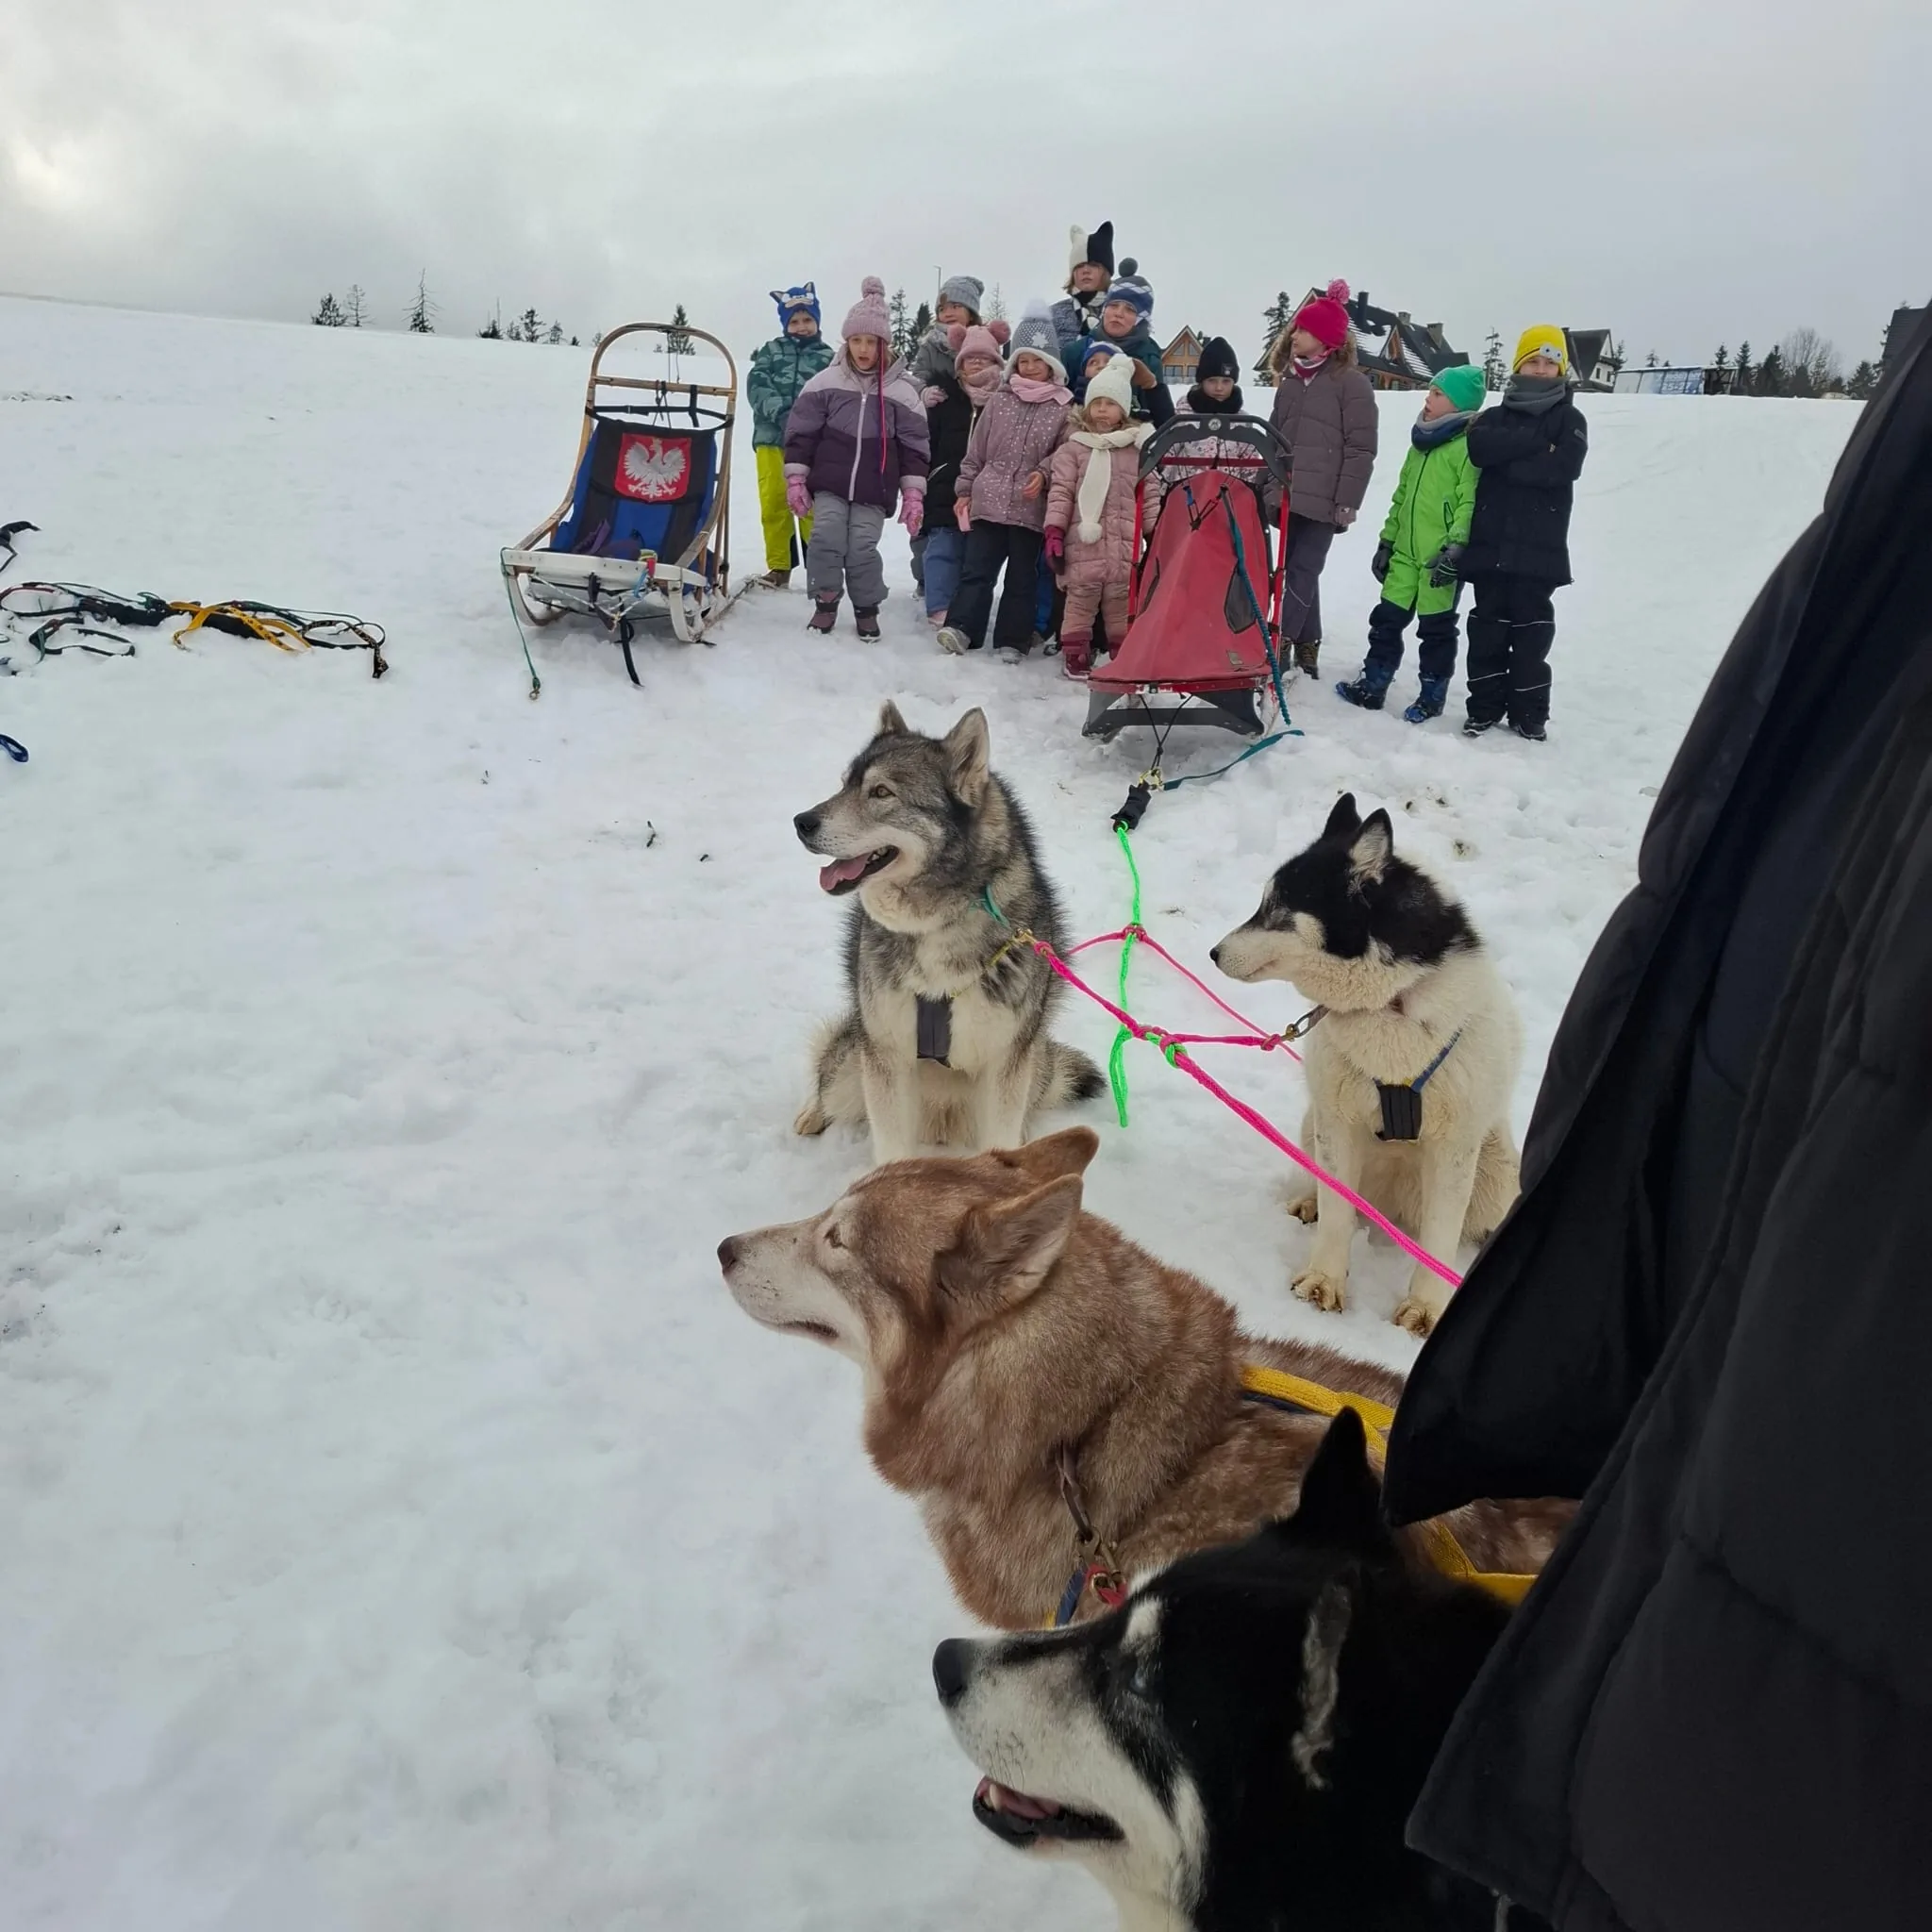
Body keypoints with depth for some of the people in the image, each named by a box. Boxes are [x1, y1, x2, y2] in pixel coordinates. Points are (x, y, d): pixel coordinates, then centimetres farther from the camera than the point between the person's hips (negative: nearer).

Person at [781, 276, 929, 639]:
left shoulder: (901, 390, 1)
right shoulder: (825, 382, 2)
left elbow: (914, 445, 4)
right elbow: (801, 432, 4)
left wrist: (913, 494, -2)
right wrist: (796, 478, -1)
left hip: (874, 491, -1)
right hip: (829, 483, 1)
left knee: (863, 548, -4)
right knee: (826, 540, -10)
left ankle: (867, 609, 15)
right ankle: (825, 602, 7)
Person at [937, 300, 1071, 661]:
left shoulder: (1063, 407, 0)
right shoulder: (999, 400, 8)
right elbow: (976, 450, 11)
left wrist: (1045, 473, -17)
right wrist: (965, 490, 8)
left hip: (1031, 508, -1)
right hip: (988, 500, 2)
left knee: (1022, 577, 6)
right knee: (976, 569, -2)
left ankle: (1012, 641, 11)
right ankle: (961, 628, -4)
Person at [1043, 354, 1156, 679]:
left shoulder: (1137, 448, 10)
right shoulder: (1073, 447, 5)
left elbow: (1150, 493, 11)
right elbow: (1060, 491, 0)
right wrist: (1054, 531, -7)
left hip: (1123, 545, 2)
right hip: (1083, 542, -1)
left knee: (1122, 602, 9)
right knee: (1080, 600, 3)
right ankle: (1074, 654, 12)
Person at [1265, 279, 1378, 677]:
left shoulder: (1351, 382, -3)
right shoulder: (1290, 380, 17)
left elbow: (1361, 448, -7)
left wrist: (1348, 501, -12)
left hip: (1322, 499, -7)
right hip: (1288, 494, 7)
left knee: (1302, 571, -9)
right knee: (1295, 570, 8)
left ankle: (1279, 641, -10)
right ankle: (1306, 644, 16)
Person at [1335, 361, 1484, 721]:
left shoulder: (1470, 445, -10)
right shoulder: (1421, 442, 15)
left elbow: (1470, 503, -17)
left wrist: (1456, 548, -22)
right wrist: (1386, 541, 18)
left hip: (1441, 557, -7)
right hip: (1406, 552, 7)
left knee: (1436, 629, 3)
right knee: (1386, 620, 9)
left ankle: (1433, 695, 15)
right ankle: (1372, 685, 18)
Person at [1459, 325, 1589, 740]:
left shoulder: (1570, 418, 7)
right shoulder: (1496, 416, 15)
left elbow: (1564, 467, -12)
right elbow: (1479, 448, -9)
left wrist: (1507, 463, -9)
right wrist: (1535, 442, -12)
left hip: (1539, 545, -2)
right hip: (1490, 541, 2)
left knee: (1531, 627, 0)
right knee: (1487, 624, 4)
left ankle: (1529, 712, 9)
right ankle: (1484, 706, 13)